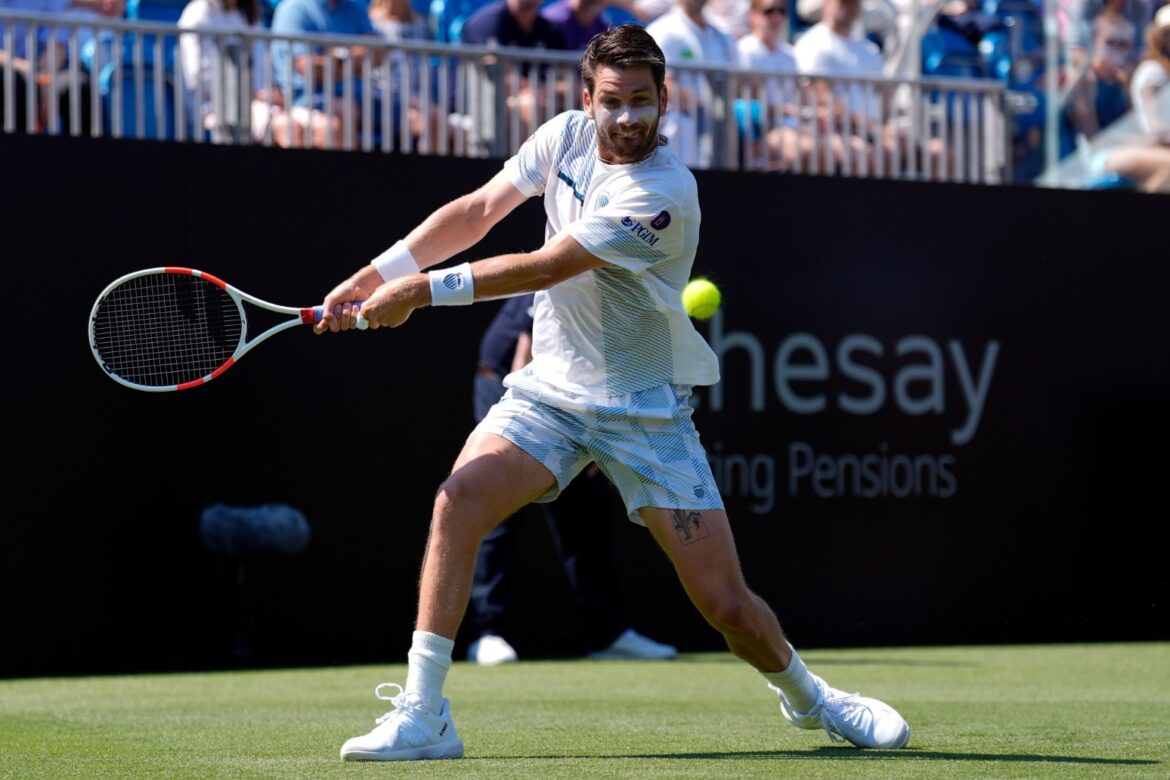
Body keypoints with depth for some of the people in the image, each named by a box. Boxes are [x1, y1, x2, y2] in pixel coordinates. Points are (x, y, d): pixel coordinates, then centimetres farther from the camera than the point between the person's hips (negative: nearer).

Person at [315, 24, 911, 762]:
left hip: (644, 409, -4)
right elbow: (475, 211, 4)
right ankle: (423, 715, -18)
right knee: (461, 498, -22)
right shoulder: (566, 136, -2)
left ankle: (807, 695, 26)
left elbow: (547, 267, -26)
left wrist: (425, 289, -25)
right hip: (549, 389, 5)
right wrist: (374, 277, -5)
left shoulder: (664, 194, -23)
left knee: (723, 599, -6)